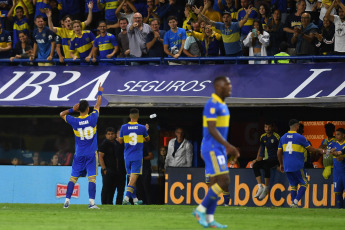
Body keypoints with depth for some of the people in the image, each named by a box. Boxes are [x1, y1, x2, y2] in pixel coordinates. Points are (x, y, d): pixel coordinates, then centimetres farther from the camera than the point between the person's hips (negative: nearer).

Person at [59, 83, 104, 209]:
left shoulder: (74, 121, -6)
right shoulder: (92, 118, -8)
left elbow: (62, 114, 11)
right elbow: (97, 105, 10)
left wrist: (72, 109, -1)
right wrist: (100, 93, 25)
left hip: (79, 155, 1)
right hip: (91, 153, -1)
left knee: (73, 177, 7)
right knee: (92, 177, -6)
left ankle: (67, 200, 3)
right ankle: (91, 202, -15)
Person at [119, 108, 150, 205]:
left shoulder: (124, 127, -1)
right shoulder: (142, 128, -5)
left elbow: (120, 141, 12)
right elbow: (147, 139, 14)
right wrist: (146, 130, 33)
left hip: (127, 157, 3)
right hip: (137, 157, -3)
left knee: (131, 178, 12)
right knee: (134, 177, -8)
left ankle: (135, 199, 17)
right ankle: (126, 197, -23)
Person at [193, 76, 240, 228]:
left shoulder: (222, 105, 16)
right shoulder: (212, 104, -15)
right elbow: (211, 129, -22)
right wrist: (228, 146, -26)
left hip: (218, 149, 10)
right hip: (212, 149, -10)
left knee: (215, 184, 6)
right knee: (224, 181, -14)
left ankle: (209, 219, 5)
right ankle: (201, 209, -7)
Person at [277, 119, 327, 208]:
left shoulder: (283, 138, 8)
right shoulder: (299, 137, -8)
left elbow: (279, 153, 12)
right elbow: (311, 149, 0)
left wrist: (281, 164, 25)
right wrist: (320, 151, 17)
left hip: (287, 167, 5)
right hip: (297, 167, -5)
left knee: (293, 185, 15)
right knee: (304, 184, 5)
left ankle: (293, 203, 6)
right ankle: (296, 201, -13)